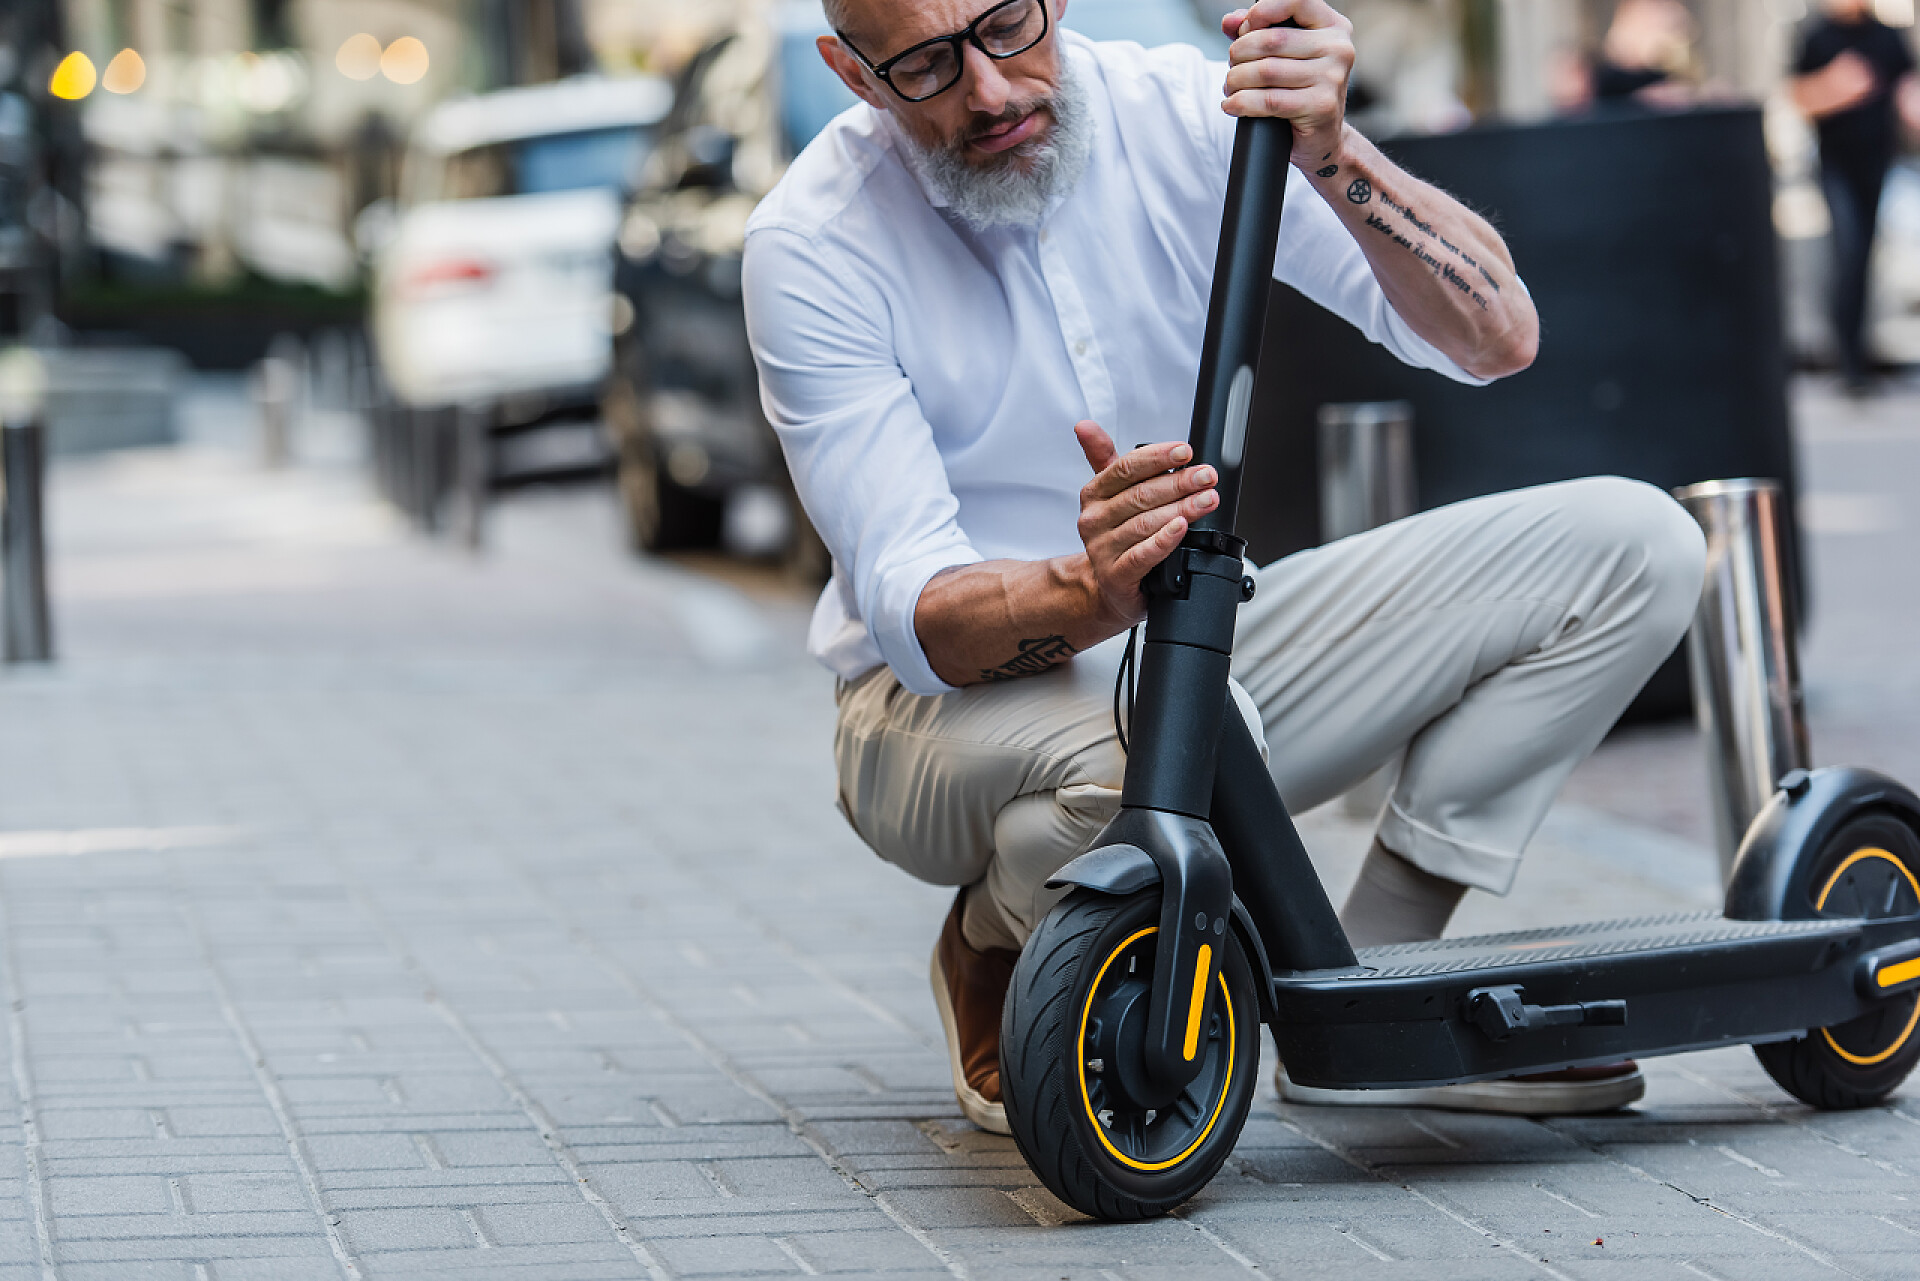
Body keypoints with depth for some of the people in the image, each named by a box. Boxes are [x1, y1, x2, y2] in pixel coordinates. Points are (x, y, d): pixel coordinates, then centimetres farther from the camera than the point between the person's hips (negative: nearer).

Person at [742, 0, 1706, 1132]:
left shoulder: (1185, 113, -9)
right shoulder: (814, 245, -17)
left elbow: (1496, 336, -15)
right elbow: (918, 614, -23)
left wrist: (1332, 156, -32)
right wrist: (1093, 595, -45)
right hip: (957, 698, -5)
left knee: (1633, 542, -7)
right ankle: (1002, 958, -5)